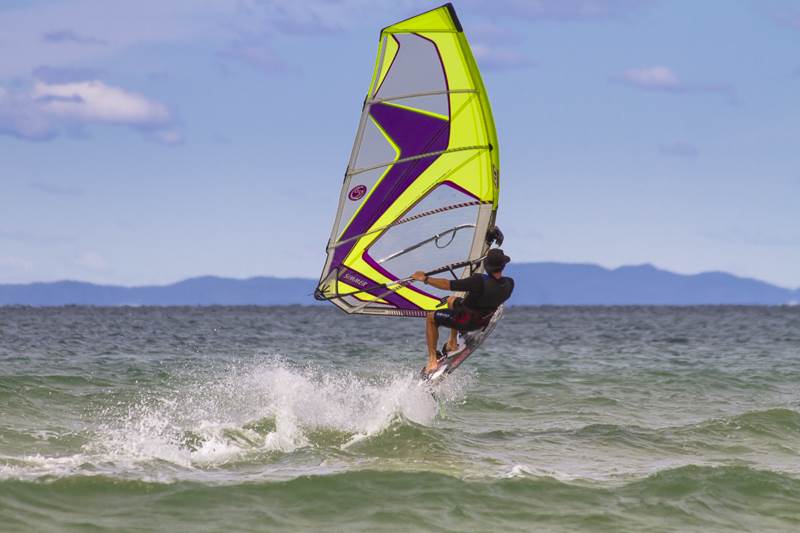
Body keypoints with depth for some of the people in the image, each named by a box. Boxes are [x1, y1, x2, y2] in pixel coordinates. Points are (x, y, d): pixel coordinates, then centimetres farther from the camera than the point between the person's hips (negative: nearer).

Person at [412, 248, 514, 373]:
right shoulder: (509, 284, -20)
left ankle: (432, 360, 12)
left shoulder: (480, 281, -37)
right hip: (483, 321, 6)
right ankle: (453, 343, 34)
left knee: (431, 318, 16)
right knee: (451, 300, 30)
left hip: (466, 321, -6)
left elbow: (448, 285, -31)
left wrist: (425, 279, -20)